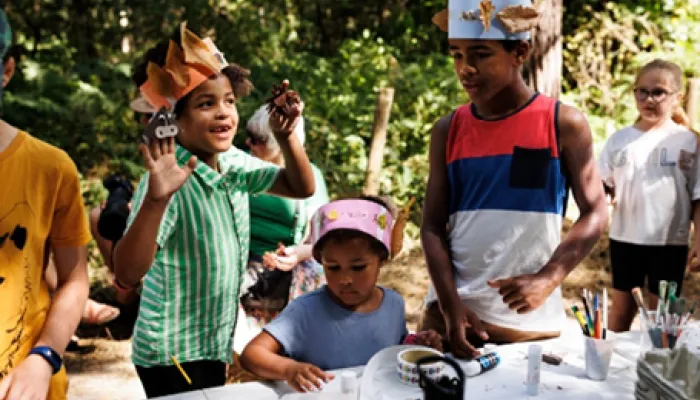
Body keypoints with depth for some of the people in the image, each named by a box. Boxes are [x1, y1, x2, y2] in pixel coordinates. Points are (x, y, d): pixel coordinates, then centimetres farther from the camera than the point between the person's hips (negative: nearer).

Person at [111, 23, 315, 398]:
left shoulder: (235, 162, -3)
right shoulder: (171, 180, -25)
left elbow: (301, 188, 3)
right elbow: (126, 275, -33)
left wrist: (286, 136, -14)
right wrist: (155, 200, -48)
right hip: (173, 354, -7)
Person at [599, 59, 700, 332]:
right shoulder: (620, 139, 2)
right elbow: (602, 185, 8)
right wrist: (602, 195, -14)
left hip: (670, 241, -2)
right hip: (625, 238, 2)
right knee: (622, 309, 11)